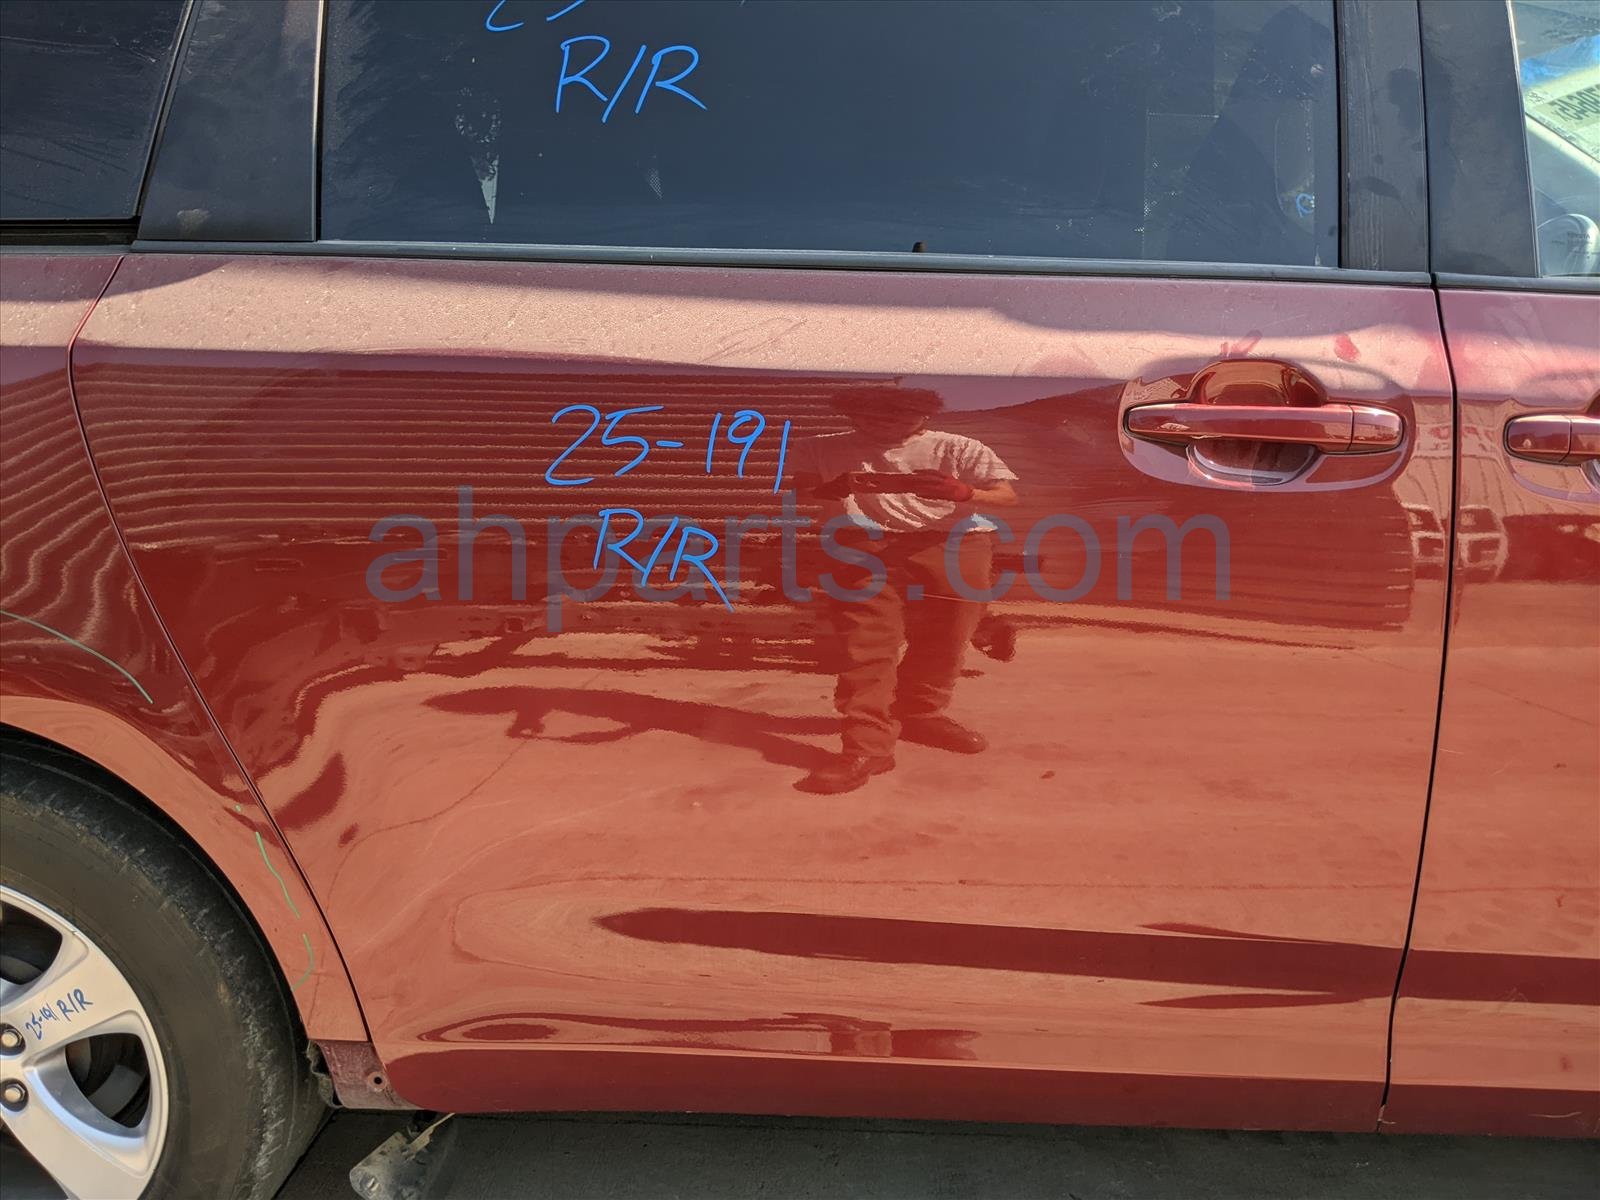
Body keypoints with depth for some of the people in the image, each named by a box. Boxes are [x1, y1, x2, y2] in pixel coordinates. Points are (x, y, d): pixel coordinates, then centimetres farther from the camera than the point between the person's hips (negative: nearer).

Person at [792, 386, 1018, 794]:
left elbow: (1007, 495, -1)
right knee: (866, 642, -14)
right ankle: (867, 745, -16)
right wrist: (830, 488, -20)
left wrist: (963, 493, -23)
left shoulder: (959, 450, 8)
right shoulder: (823, 449, 13)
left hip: (952, 545, 2)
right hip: (864, 545, -2)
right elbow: (796, 491, 3)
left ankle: (921, 714, 28)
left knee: (945, 639, 5)